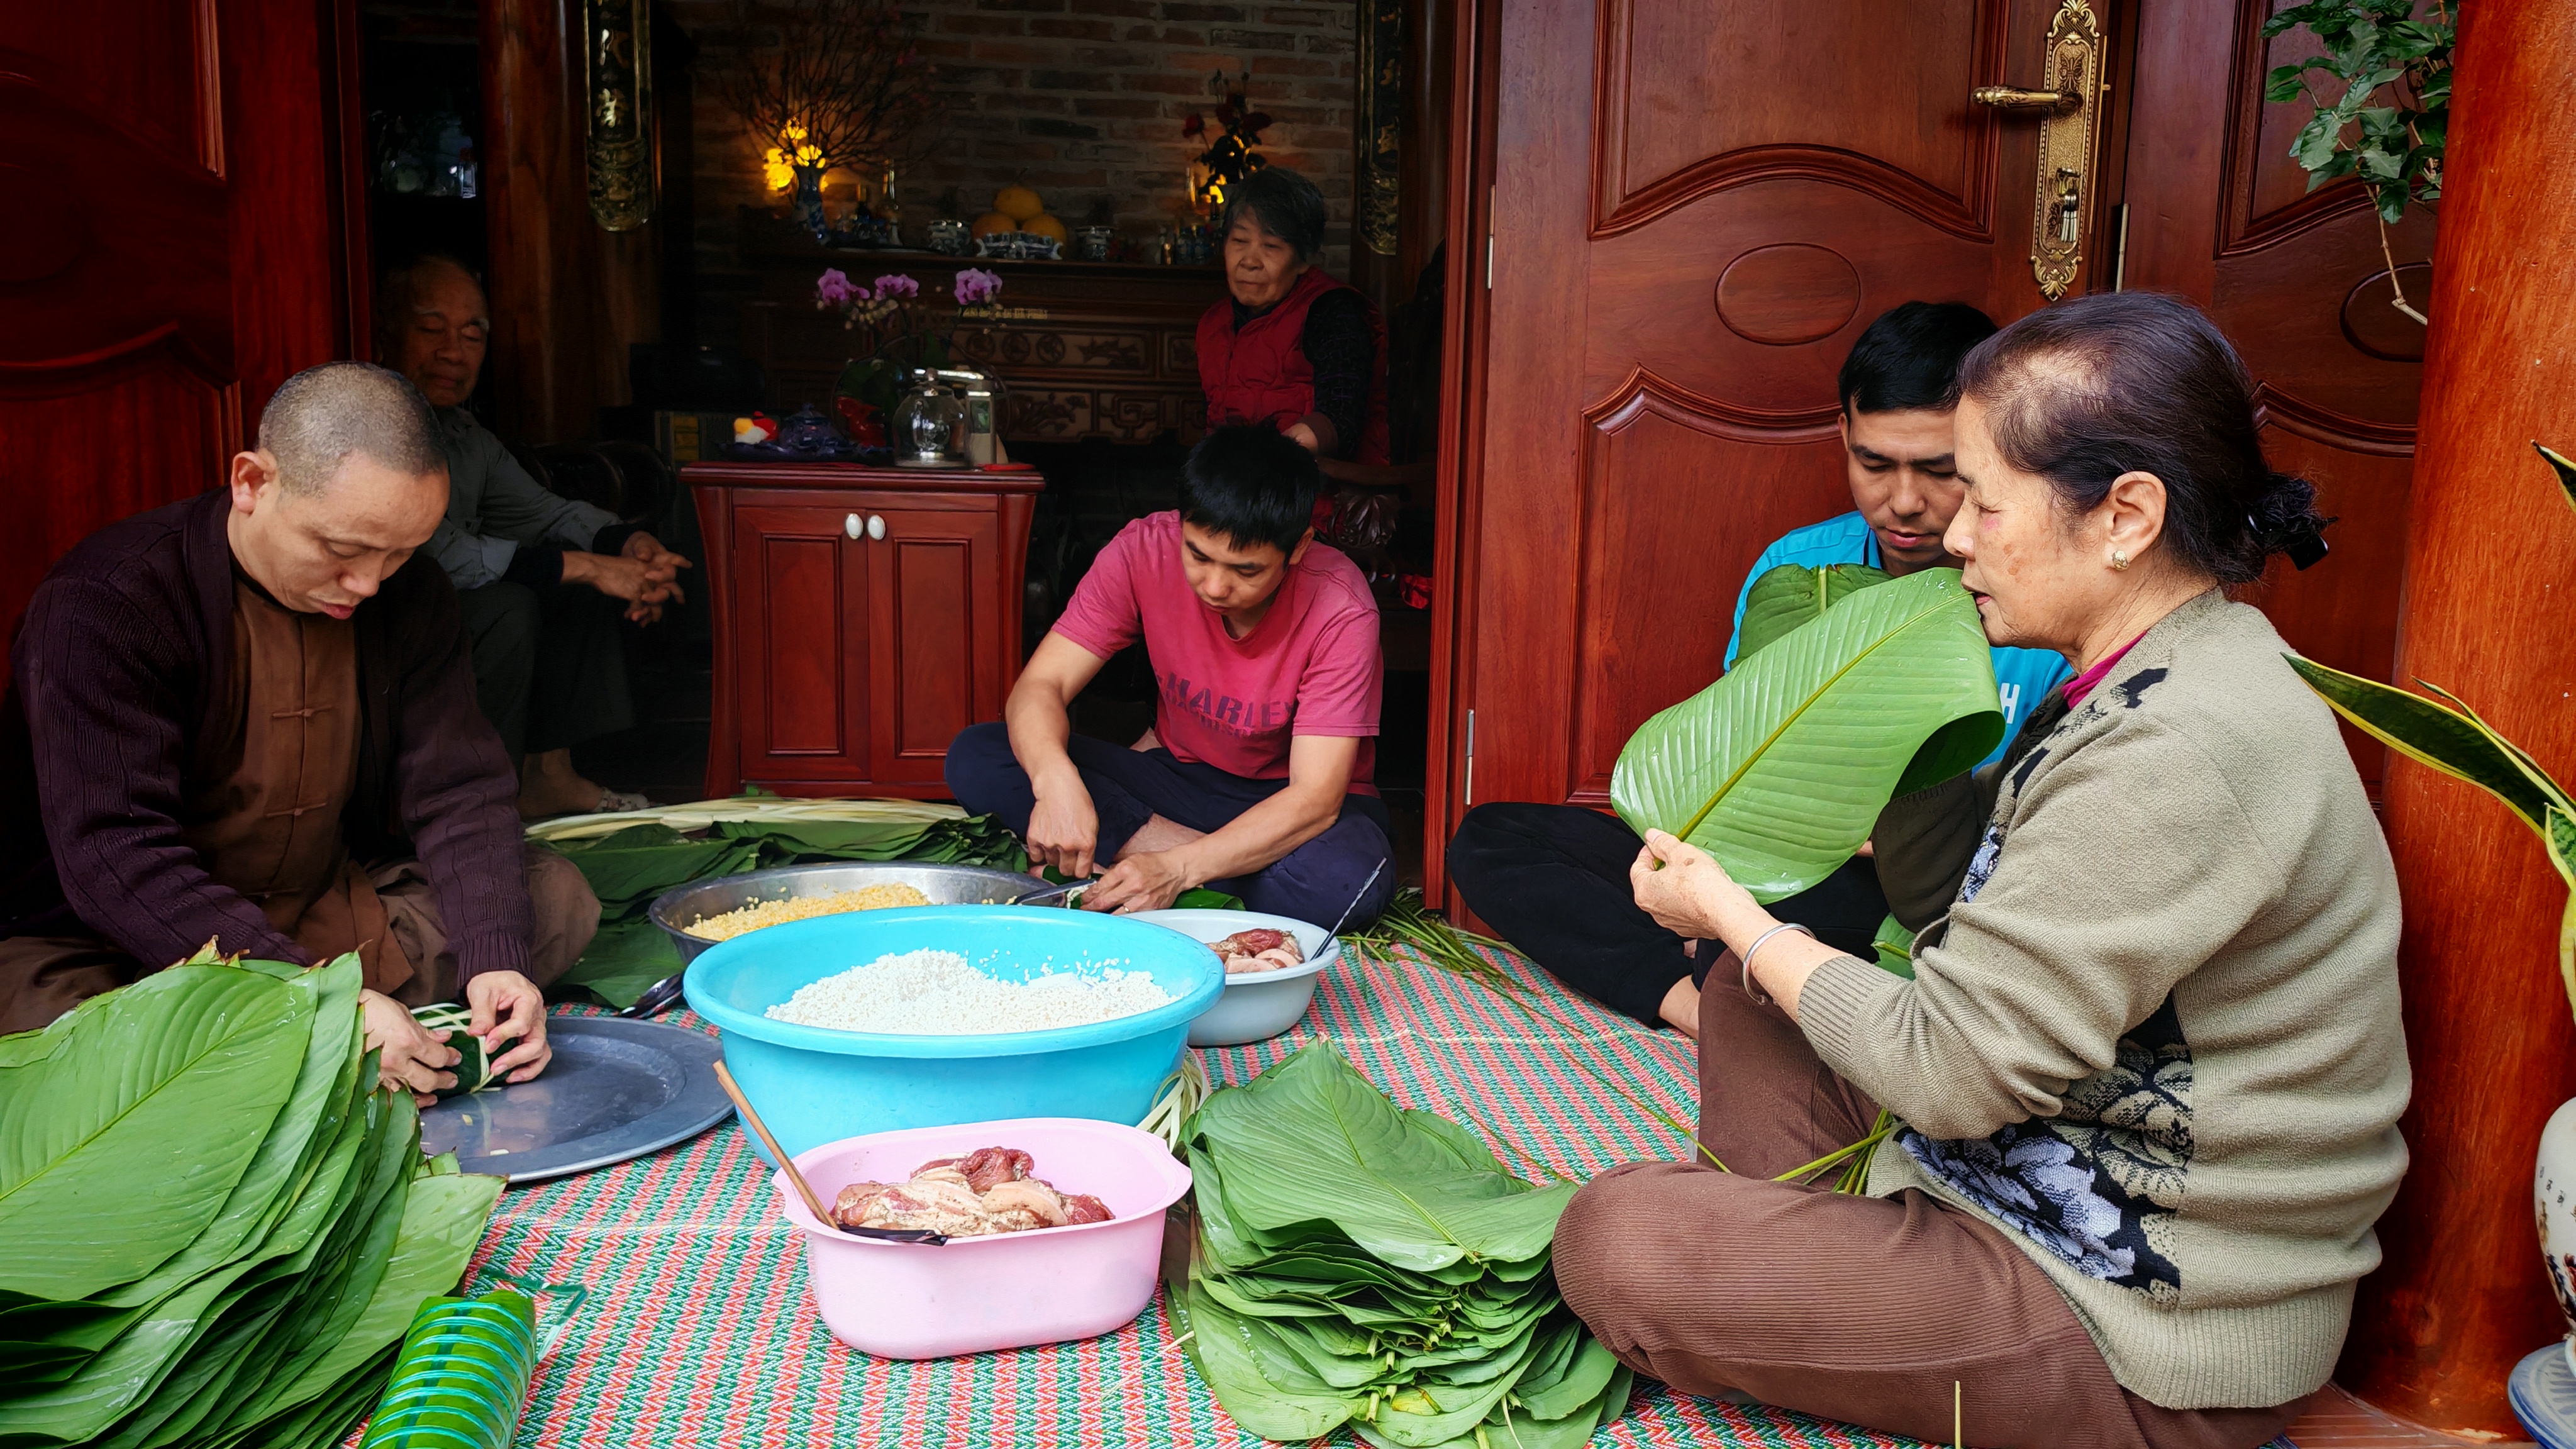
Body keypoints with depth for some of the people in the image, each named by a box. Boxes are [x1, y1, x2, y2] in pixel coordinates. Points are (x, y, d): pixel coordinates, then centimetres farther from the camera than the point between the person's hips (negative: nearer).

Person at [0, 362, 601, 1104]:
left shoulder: (409, 594, -5)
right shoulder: (104, 604, -23)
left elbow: (458, 793, -6)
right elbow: (113, 857, -31)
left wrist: (495, 959, -25)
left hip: (324, 909, 6)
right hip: (101, 937, -6)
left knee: (557, 897, -12)